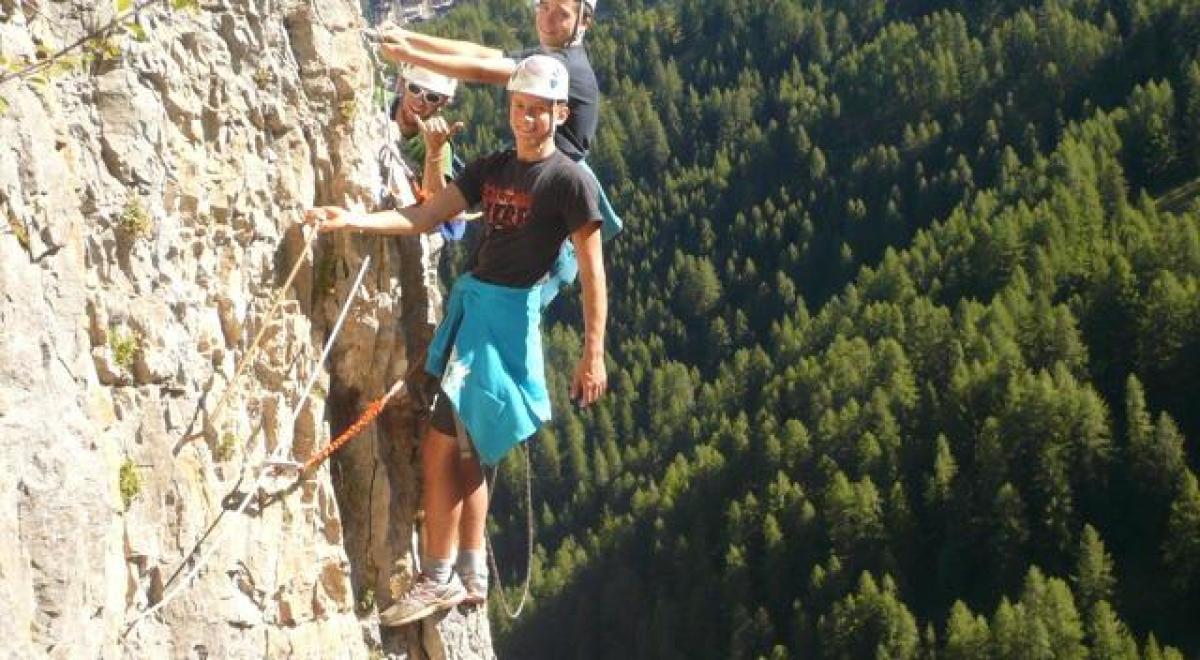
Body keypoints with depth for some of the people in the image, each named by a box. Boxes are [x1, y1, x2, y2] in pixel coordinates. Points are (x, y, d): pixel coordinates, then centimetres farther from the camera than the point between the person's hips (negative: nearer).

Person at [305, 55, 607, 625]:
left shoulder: (569, 181, -8)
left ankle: (437, 578, -1)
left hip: (505, 315, -8)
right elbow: (423, 218, 8)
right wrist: (352, 221, -7)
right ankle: (471, 574, 18)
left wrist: (593, 356, -14)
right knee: (465, 451, 11)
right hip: (470, 305, 8)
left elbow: (593, 275, -10)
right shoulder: (490, 169, 12)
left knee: (440, 447, -9)